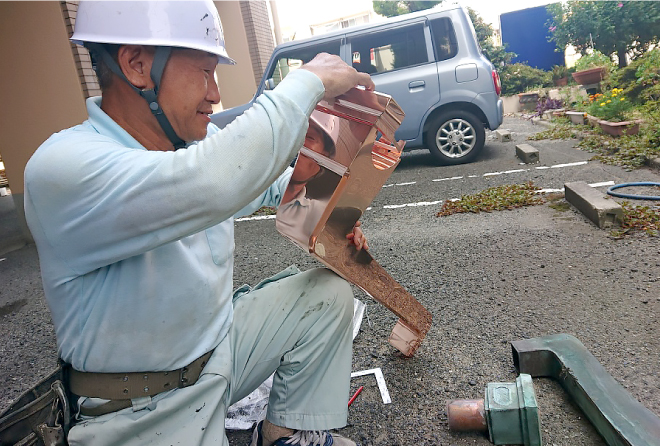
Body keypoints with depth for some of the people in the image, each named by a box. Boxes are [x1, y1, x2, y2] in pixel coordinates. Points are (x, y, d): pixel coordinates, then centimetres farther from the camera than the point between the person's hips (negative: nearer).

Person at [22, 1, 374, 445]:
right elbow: (216, 183, -43)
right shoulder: (62, 167, -26)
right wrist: (309, 81, -32)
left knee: (329, 291, 0)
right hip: (146, 410, -6)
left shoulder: (202, 139, -3)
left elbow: (273, 180, 14)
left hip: (220, 340, 7)